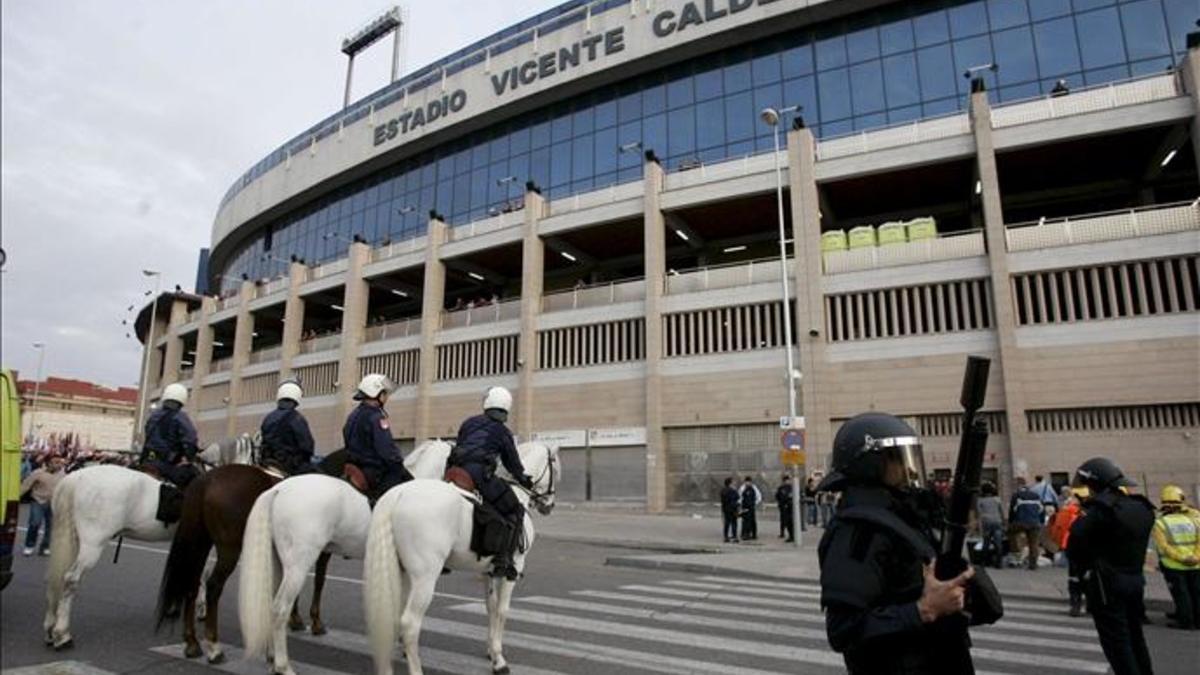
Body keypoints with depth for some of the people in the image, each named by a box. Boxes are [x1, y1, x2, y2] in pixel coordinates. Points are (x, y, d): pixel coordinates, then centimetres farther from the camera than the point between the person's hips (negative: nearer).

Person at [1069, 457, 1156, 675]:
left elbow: (1075, 545, -18)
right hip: (1135, 580, 8)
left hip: (1107, 584, -8)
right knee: (1135, 638, 22)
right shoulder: (1142, 508, 5)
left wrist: (1087, 565, -1)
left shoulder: (1102, 508, -20)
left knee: (1117, 643, 1)